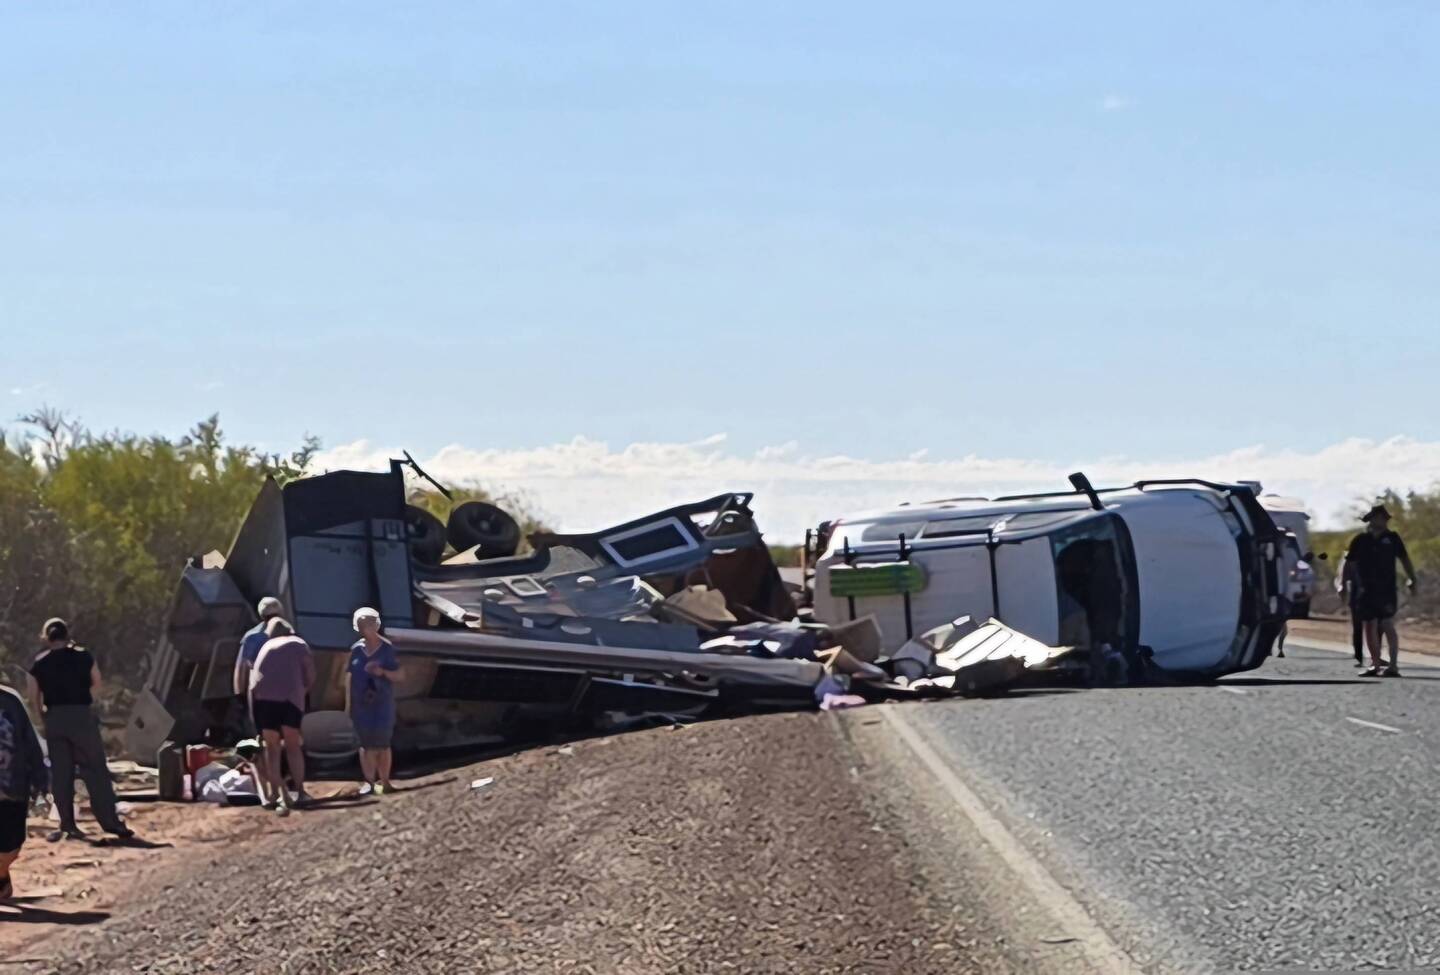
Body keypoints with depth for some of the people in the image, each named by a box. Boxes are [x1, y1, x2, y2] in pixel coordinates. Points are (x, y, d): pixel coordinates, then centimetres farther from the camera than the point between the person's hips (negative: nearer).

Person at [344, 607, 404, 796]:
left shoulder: (387, 649, -4)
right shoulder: (357, 649, 5)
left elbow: (400, 675, -2)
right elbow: (349, 676, 7)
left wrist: (383, 672, -20)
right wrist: (348, 703, 3)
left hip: (382, 704, -2)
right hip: (361, 704, 2)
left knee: (382, 744, 1)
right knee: (366, 744, 3)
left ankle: (384, 781, 11)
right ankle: (369, 781, 8)